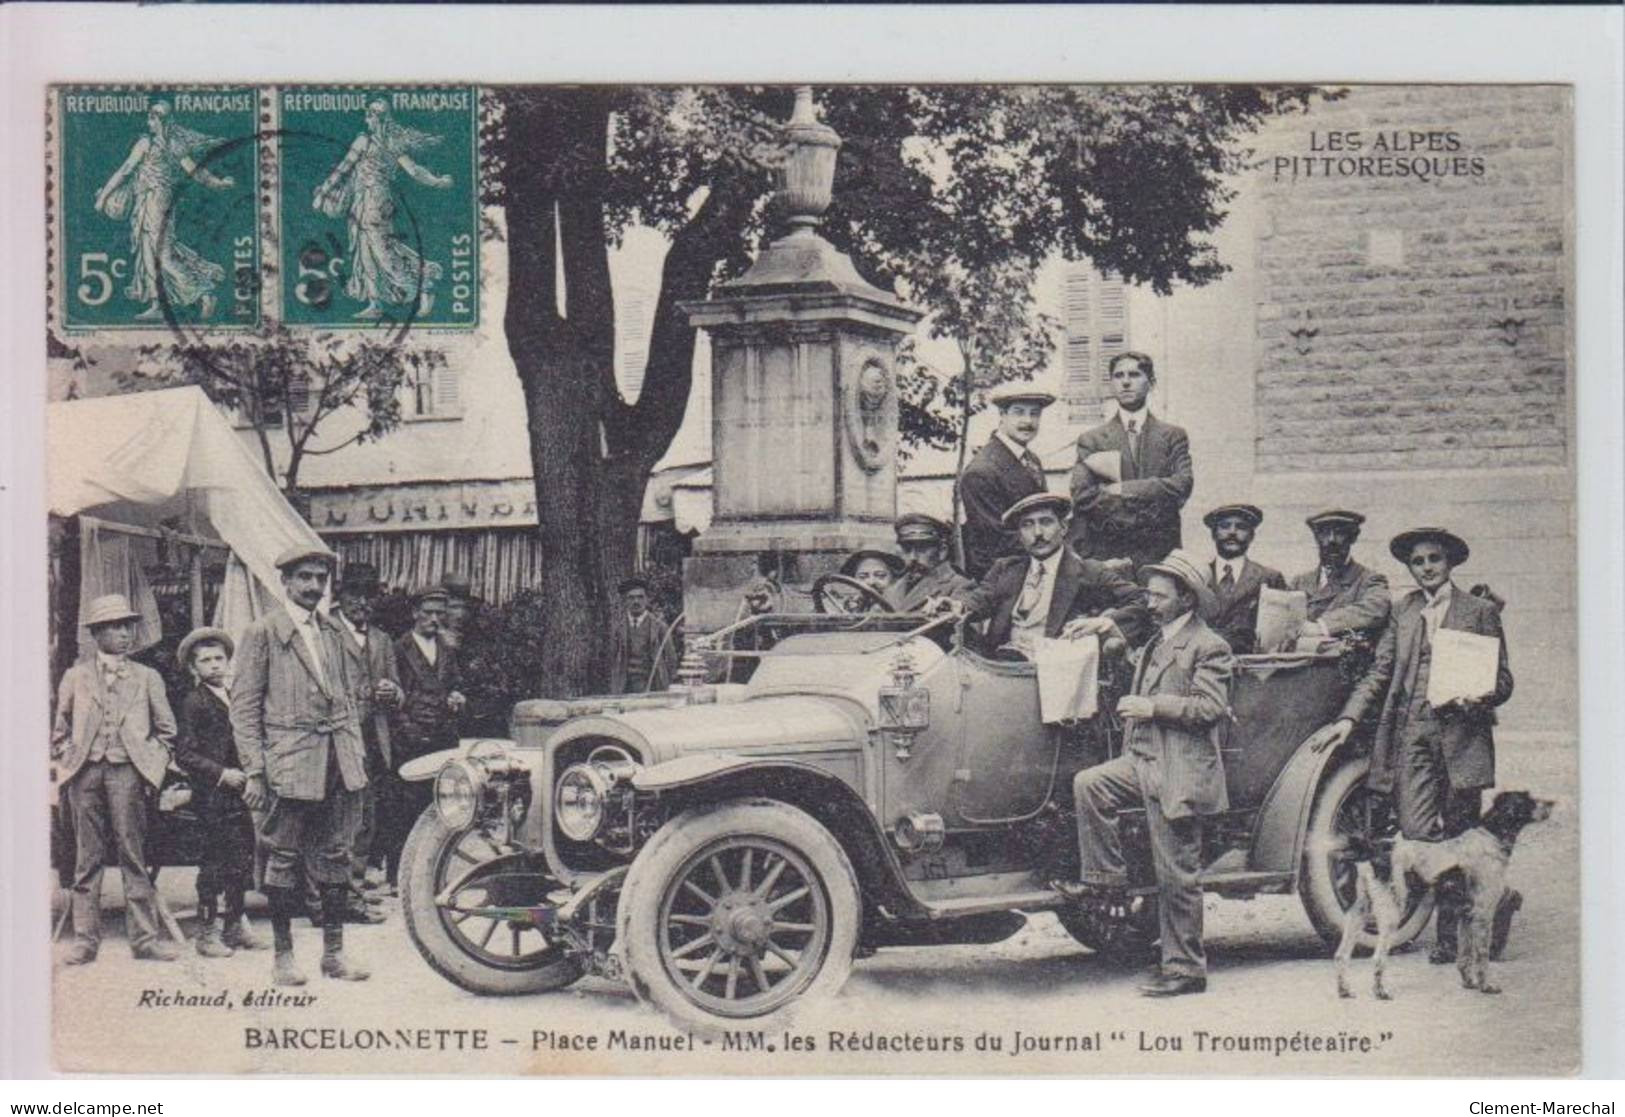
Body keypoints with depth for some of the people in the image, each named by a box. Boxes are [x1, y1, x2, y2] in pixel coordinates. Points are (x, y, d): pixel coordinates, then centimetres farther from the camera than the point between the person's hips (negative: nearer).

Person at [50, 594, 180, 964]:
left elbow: (166, 729, 14)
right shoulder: (75, 677, 11)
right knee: (87, 859, 2)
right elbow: (60, 731, 15)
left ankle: (144, 938, 0)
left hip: (127, 772, -1)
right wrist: (66, 765, 3)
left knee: (134, 858, -2)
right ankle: (85, 940, 6)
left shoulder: (147, 678, 11)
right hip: (85, 773, 1)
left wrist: (152, 767, 3)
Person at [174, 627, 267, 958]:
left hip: (239, 792, 7)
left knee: (241, 862, 9)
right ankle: (207, 932, 1)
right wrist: (221, 774, -17)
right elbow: (184, 754, -11)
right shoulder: (194, 702, -5)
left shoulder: (235, 698, 17)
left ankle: (235, 927, 18)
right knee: (214, 863, -5)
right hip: (212, 795, -7)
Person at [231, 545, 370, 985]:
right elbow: (244, 707, -5)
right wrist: (253, 771, -11)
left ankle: (334, 952, 14)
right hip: (288, 763, -5)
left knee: (335, 859, 7)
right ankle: (282, 955, 10)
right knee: (284, 862, 1)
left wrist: (357, 755, 11)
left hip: (339, 766, 5)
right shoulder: (263, 633, -2)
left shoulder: (333, 633, 16)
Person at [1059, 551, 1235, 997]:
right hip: (1143, 760, 9)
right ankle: (1104, 873, 2)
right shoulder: (1154, 644, 19)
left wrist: (1153, 707, -22)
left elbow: (1212, 707, -20)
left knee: (1176, 876, -4)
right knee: (1088, 784, -12)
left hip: (1179, 771, -9)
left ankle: (1185, 968, 4)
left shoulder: (1208, 647, -9)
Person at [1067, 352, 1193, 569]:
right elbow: (1082, 495, -2)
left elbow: (1183, 485, -3)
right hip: (1106, 555, -1)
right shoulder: (1091, 439, 11)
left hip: (1160, 554, 1)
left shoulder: (1173, 436, 13)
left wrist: (1124, 489, -9)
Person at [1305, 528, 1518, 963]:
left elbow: (1502, 679, 6)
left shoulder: (1480, 611, 7)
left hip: (1460, 734, -3)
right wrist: (1347, 719, 0)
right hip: (1411, 734, 3)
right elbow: (1379, 673, 12)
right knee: (1417, 835, -8)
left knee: (1458, 838, -1)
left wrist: (1479, 699, -16)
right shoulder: (1401, 612, 16)